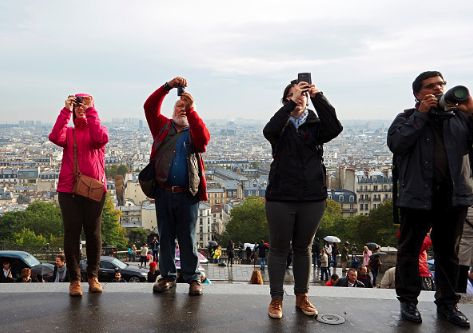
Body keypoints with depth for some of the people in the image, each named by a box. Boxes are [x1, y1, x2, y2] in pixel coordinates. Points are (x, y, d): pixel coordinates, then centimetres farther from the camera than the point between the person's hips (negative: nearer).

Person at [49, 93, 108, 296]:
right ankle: (74, 279, 8)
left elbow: (101, 139, -17)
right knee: (71, 234, -1)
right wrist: (66, 110, -12)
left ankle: (93, 276, 16)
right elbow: (55, 137, -11)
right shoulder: (68, 132, 13)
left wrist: (91, 109, -16)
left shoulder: (97, 129, 9)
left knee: (93, 234, 2)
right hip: (68, 190, 1)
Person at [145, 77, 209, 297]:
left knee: (188, 238, 5)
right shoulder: (164, 127, 12)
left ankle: (193, 278, 15)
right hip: (163, 193, 2)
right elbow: (150, 107, -1)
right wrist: (168, 86, -12)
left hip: (187, 194, -1)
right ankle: (168, 276, 22)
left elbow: (204, 139, -14)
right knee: (165, 236, 10)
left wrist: (191, 109, -18)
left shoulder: (194, 132, 9)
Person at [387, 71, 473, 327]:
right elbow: (396, 143, -12)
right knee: (410, 249, 6)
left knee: (448, 251, 12)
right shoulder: (408, 118, 6)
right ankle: (408, 300, 19)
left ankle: (447, 303, 24)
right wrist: (421, 114, -11)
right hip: (418, 195, -2)